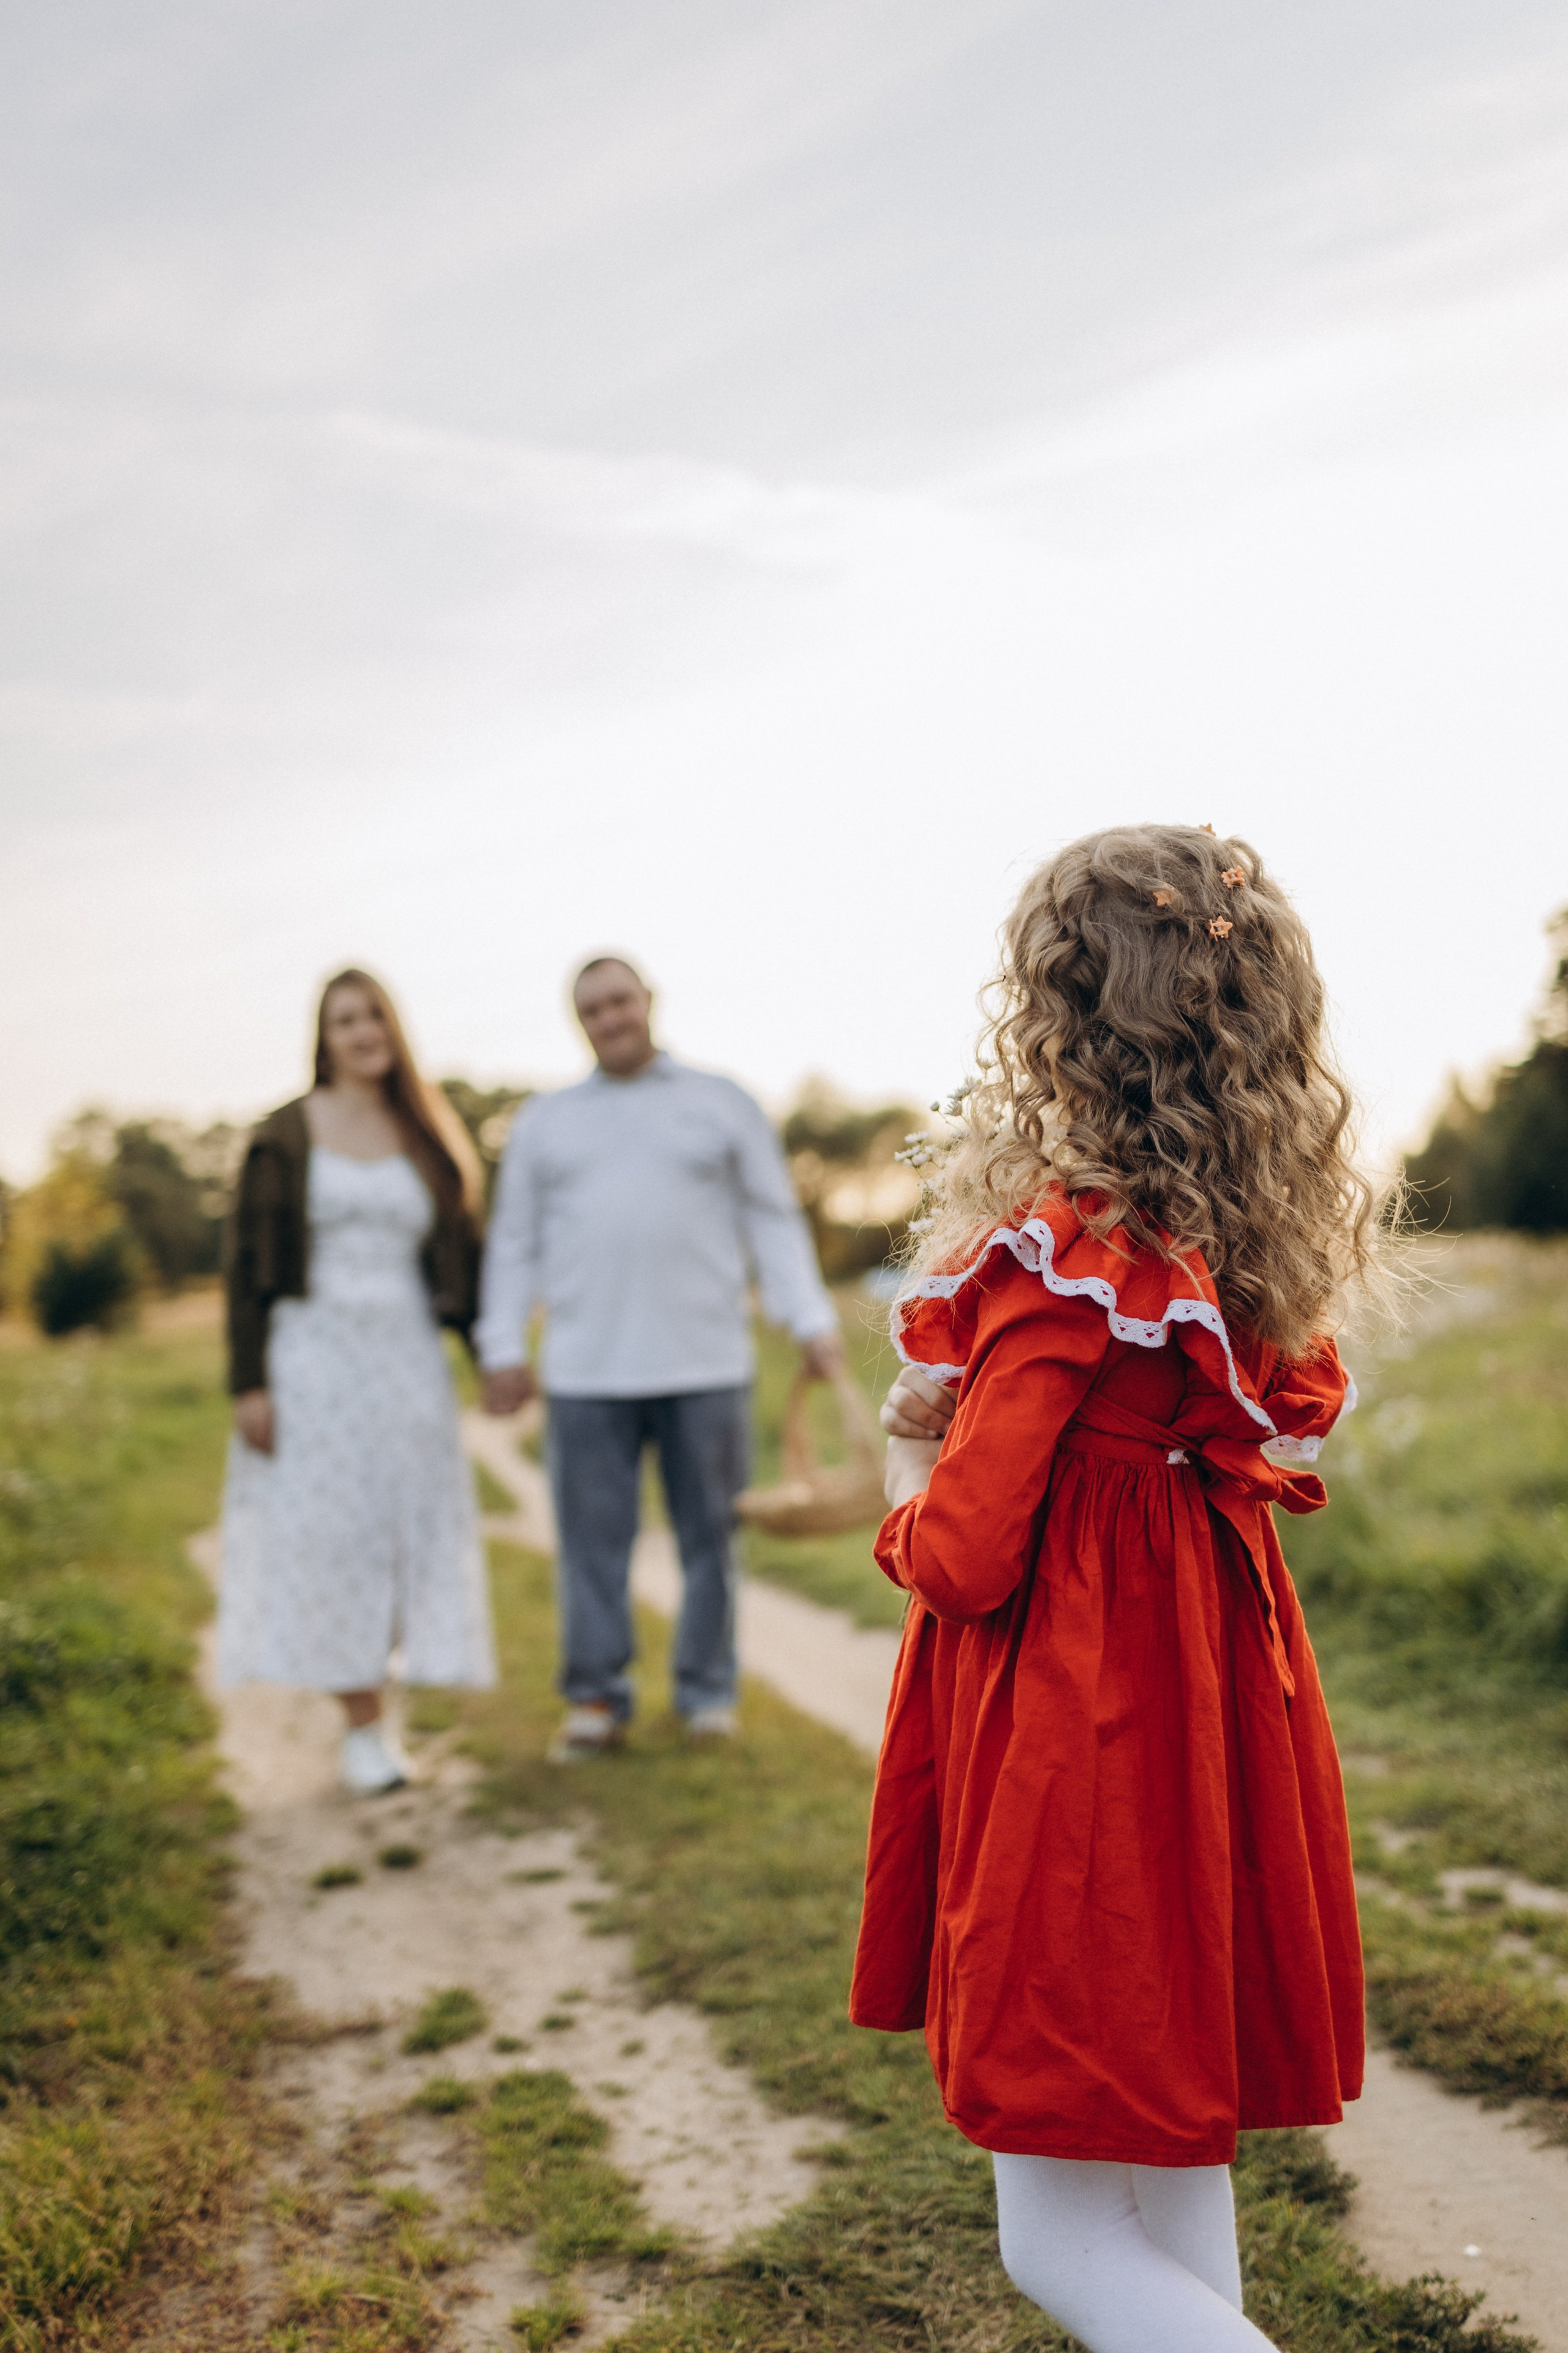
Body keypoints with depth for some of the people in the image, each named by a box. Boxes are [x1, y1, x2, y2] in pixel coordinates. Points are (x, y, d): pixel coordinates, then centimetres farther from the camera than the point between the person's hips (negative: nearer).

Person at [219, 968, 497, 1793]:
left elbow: (462, 1259, 11)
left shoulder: (428, 1140, 8)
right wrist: (247, 1384, -10)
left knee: (411, 1530, 0)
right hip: (312, 1357, -3)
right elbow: (247, 1265, -3)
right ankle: (362, 1727, 7)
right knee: (329, 1536, -3)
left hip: (406, 1361, 3)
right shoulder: (284, 1137, -1)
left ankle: (374, 1715, 14)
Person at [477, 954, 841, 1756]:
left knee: (709, 1537, 5)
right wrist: (502, 1347, 5)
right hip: (587, 1373, 1)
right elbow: (513, 1244, 13)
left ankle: (707, 1692, 17)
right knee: (593, 1540, 2)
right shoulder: (543, 1122, 14)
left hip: (706, 1364, -1)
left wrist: (811, 1322, -2)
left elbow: (774, 1222, 7)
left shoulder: (721, 1104, 10)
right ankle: (596, 1696, 13)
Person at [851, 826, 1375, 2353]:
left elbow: (965, 1556, -20)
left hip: (1072, 1711, -8)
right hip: (1214, 1694, 8)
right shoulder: (1265, 1238, -1)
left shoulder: (1061, 1254, -22)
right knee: (1175, 2148, 23)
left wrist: (912, 1502, 3)